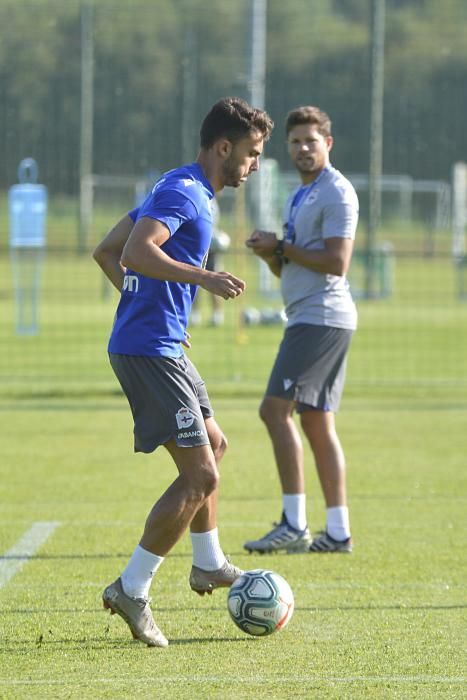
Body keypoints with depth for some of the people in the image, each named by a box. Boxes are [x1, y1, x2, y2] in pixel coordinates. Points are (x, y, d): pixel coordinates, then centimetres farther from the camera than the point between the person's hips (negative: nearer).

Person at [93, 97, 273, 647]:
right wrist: (205, 278, -30)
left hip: (159, 343, 11)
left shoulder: (181, 190, 18)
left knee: (212, 443, 25)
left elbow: (106, 252, 24)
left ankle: (207, 565, 38)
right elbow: (134, 253, -28)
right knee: (199, 475, -11)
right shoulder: (182, 191, -13)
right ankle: (131, 591, -7)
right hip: (150, 349, -11)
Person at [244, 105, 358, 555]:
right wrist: (270, 253, 3)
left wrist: (282, 248, -11)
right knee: (316, 420, 8)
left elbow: (337, 262, -19)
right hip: (307, 317, 10)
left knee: (276, 408, -14)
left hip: (322, 317, -10)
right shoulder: (298, 198, 20)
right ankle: (337, 532, 8)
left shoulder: (337, 193, -10)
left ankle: (294, 525, -15)